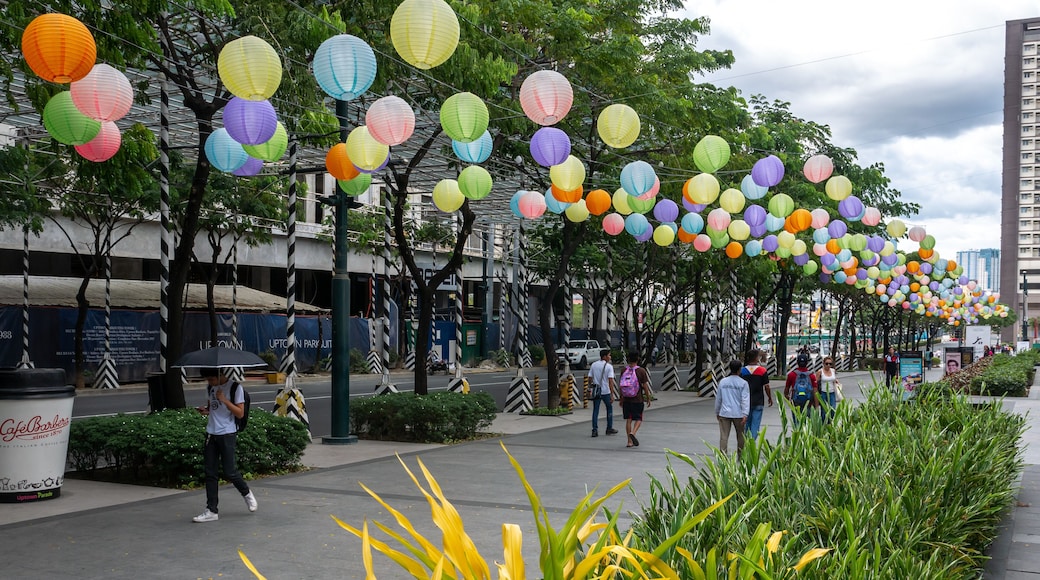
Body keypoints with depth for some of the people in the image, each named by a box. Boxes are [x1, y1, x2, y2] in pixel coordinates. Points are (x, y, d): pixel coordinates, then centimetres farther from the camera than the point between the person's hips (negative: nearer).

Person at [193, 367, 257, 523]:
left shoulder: (235, 388, -9)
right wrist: (205, 410, 2)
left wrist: (224, 400, -20)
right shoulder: (210, 387, 11)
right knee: (210, 473, 3)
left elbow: (240, 413, -11)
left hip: (227, 434, -6)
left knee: (229, 472, -3)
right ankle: (211, 511, 7)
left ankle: (247, 493, 25)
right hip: (211, 434, 6)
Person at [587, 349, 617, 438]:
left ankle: (595, 430, -2)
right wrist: (612, 395, -13)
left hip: (596, 391, 3)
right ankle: (609, 429, 22)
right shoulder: (609, 366, -9)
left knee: (595, 410, 5)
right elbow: (610, 381, -14)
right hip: (606, 391, -3)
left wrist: (590, 389, 17)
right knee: (609, 409, 15)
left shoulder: (593, 365, 5)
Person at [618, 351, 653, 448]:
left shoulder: (624, 370, 2)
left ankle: (630, 441, 8)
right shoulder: (641, 371, -8)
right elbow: (645, 386, -7)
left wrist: (621, 399, 16)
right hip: (638, 400, -3)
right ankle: (632, 433, -19)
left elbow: (621, 386, 6)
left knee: (628, 420, 9)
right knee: (638, 419, 7)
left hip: (626, 400, 3)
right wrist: (648, 399, 4)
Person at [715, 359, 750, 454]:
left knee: (724, 436, -1)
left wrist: (717, 412, 22)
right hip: (738, 414, -1)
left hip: (724, 414, 1)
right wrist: (745, 415, -13)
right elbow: (745, 400, -11)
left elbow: (718, 399, 11)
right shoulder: (743, 383, -5)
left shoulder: (722, 382, 5)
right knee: (740, 435, 15)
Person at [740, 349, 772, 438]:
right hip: (758, 402, -3)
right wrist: (770, 398, 8)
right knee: (755, 424, 0)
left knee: (746, 423, 14)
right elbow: (766, 386, -6)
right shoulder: (762, 370, -8)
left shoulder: (743, 371, 0)